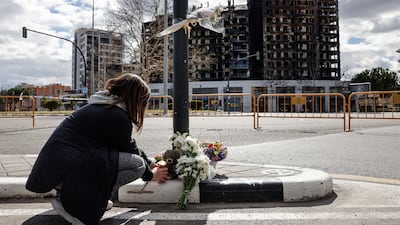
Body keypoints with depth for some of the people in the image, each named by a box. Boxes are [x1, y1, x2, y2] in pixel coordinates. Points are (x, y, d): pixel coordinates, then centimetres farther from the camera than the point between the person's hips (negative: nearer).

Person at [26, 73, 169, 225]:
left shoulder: (102, 106, 15)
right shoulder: (117, 116, -15)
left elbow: (130, 145, 23)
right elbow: (131, 152, -2)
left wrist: (150, 164, 29)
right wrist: (151, 175, 15)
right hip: (64, 171, -10)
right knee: (137, 164, -14)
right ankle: (74, 204, -7)